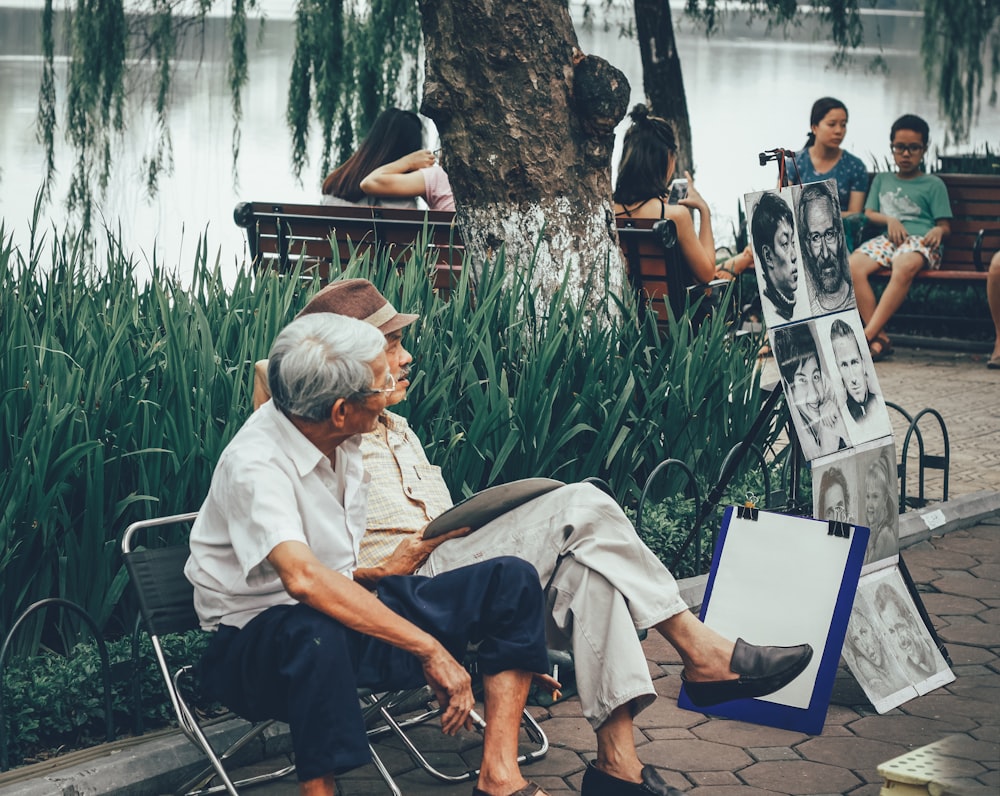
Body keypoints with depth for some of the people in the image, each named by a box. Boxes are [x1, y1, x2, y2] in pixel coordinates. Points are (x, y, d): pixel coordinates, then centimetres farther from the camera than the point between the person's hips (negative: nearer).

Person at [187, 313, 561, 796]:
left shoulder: (340, 439, -1)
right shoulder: (254, 464, -26)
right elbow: (303, 578, -42)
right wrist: (431, 650, -40)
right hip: (256, 640, -8)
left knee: (511, 580, -5)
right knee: (316, 636, -44)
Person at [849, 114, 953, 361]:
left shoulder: (933, 184, 16)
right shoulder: (882, 179, 27)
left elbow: (945, 225, 11)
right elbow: (869, 213, 20)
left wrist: (939, 231, -14)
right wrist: (890, 220, -1)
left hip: (920, 241, -3)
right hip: (887, 239, 3)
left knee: (904, 266, -41)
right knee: (853, 265, -30)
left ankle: (868, 335, -45)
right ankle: (880, 339, -34)